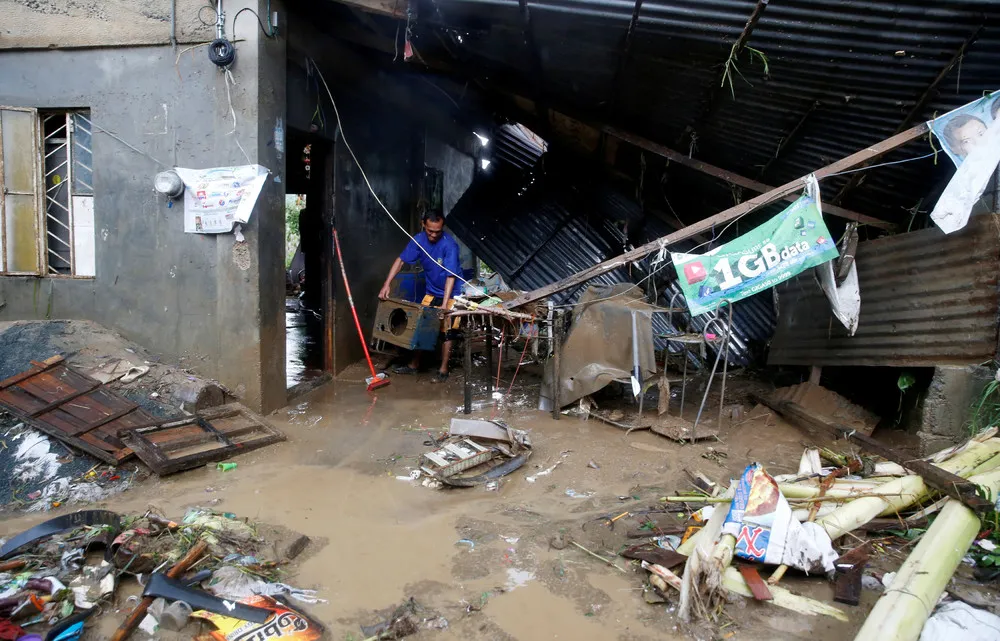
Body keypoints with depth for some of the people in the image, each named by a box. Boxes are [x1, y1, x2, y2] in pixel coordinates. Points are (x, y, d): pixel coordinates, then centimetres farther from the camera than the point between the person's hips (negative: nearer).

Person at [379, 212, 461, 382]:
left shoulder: (450, 245, -27)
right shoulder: (419, 240, -11)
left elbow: (451, 276, -30)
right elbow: (401, 261, -5)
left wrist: (444, 304, -37)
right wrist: (387, 284, -15)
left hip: (451, 293, -5)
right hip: (432, 292, 6)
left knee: (447, 330, -5)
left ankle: (443, 370, 3)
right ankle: (414, 364, 20)